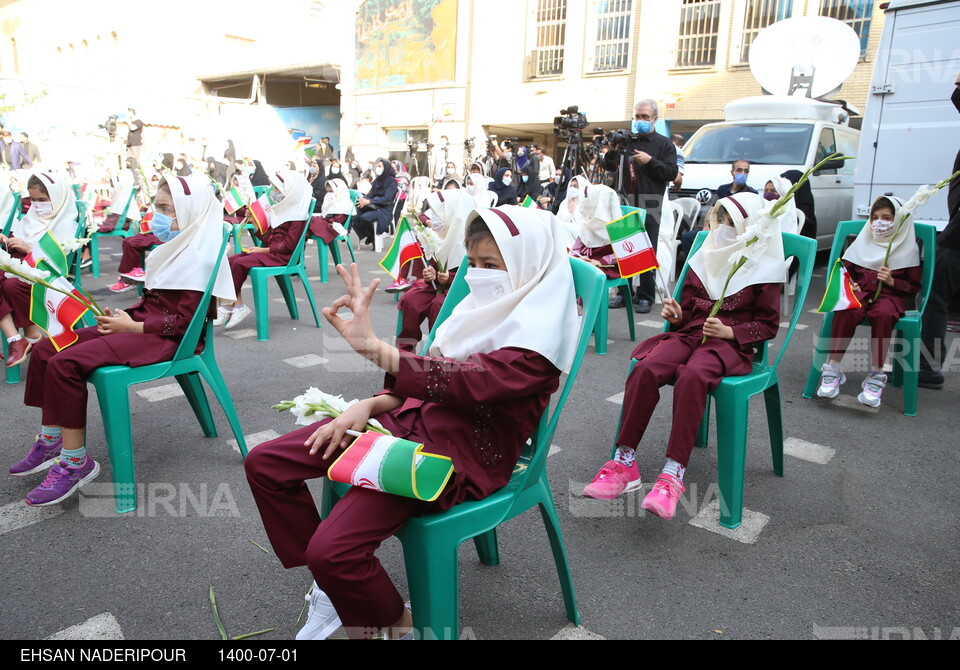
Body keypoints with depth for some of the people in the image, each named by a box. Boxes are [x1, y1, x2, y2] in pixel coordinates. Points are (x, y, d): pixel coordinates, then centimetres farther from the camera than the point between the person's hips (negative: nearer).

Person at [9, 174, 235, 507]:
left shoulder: (198, 260, -15)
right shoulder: (174, 250, 15)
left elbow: (183, 321, -19)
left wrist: (133, 327, -16)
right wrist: (123, 316, 3)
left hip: (165, 339, -10)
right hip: (139, 323, 10)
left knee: (65, 364, -23)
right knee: (45, 350, 4)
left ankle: (75, 461, -14)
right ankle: (51, 439, 13)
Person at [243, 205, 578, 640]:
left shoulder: (539, 338, -14)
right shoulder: (488, 307, 10)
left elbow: (468, 381, -30)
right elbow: (429, 375, 12)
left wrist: (374, 348, -38)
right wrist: (370, 406, -5)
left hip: (462, 453, -8)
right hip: (414, 417, 9)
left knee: (331, 549, -26)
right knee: (264, 464, 3)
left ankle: (394, 624, 6)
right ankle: (330, 587, 15)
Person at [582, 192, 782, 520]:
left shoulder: (763, 270, 4)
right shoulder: (703, 259, 17)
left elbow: (768, 325, 4)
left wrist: (729, 331, -13)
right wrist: (675, 315, 0)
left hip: (730, 343, -4)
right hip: (689, 333, 4)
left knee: (691, 376, -39)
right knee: (645, 369, -29)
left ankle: (673, 474, -37)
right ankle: (624, 463, -26)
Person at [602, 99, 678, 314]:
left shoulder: (664, 144, 7)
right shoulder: (627, 141, 14)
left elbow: (672, 173, -1)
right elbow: (610, 167, 15)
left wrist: (651, 161, -13)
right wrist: (612, 151, -4)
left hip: (650, 205, -2)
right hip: (626, 203, 3)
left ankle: (645, 296, 2)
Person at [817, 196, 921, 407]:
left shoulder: (908, 248, 11)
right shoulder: (863, 242, 17)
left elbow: (914, 287, 10)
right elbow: (845, 270, 21)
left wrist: (892, 281, -9)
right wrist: (848, 284, -1)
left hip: (890, 295, -1)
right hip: (859, 292, 1)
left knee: (883, 314, -39)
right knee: (846, 312, -35)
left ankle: (876, 376, -34)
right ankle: (833, 368, -33)